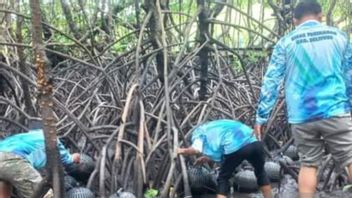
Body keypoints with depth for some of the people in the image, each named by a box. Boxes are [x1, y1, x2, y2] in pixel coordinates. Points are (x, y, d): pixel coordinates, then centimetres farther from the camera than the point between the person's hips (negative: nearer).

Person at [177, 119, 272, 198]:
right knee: (260, 172, 32)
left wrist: (182, 151, 19)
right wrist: (208, 157, 48)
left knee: (223, 179, 17)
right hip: (253, 143, 6)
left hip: (234, 148, -6)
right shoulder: (219, 126, 40)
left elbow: (195, 149, 1)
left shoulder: (200, 131, 20)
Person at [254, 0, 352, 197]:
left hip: (301, 117, 1)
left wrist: (261, 117, 4)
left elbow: (271, 82, 1)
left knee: (308, 164, 12)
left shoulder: (286, 43, 6)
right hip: (335, 111, -1)